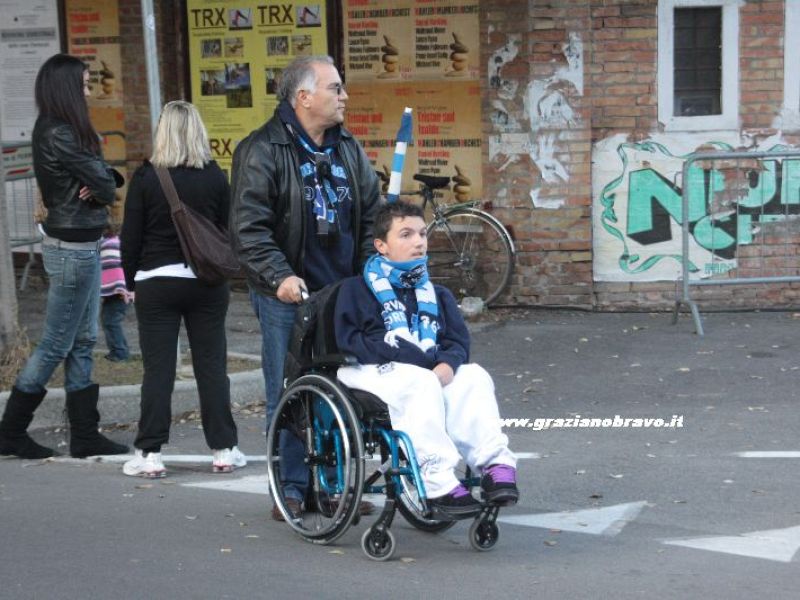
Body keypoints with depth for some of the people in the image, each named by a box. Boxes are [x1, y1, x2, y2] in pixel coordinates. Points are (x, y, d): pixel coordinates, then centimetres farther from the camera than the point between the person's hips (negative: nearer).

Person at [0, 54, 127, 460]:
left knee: (82, 342, 11)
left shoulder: (63, 132, 12)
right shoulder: (59, 135, -19)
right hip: (73, 247, -10)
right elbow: (104, 184, -19)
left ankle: (85, 435, 16)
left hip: (81, 246, 10)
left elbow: (106, 180, 10)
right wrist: (101, 185, 2)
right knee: (56, 345, -1)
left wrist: (99, 183, -11)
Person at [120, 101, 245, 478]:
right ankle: (223, 450, 12)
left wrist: (131, 280, 8)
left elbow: (131, 236, -3)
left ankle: (150, 454, 2)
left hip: (156, 281, -2)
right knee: (211, 365, 8)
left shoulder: (146, 177, -6)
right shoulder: (214, 176, 0)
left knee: (158, 369, 1)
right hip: (207, 281, 2)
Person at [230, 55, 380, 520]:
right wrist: (279, 276, -22)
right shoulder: (262, 151, -7)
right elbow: (249, 227, -12)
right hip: (287, 295, -5)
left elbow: (371, 215, 17)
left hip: (343, 292, 5)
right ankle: (292, 488, 11)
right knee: (288, 394, 1)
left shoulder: (348, 149, 12)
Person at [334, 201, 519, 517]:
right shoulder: (357, 289, 8)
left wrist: (448, 363, -16)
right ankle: (437, 480, -42)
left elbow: (458, 341, 13)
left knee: (474, 377, -26)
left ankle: (494, 462, -36)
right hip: (374, 372, -4)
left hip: (431, 371, 4)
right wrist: (425, 359, -15)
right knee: (422, 383, -36)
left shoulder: (437, 295, 24)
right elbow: (351, 340, -6)